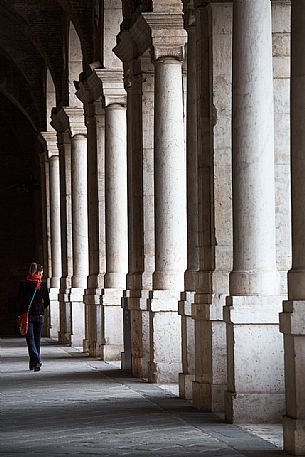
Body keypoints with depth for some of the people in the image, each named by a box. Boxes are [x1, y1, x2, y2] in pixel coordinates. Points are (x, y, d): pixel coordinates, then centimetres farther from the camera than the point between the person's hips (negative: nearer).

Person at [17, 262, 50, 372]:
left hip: (27, 314, -2)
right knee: (37, 339, 13)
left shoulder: (23, 284, -5)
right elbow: (47, 302, 4)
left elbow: (19, 301, -4)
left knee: (30, 339, -3)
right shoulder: (42, 285, -2)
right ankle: (33, 363, 19)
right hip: (39, 315, 2)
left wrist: (20, 314, 4)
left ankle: (36, 361, -22)